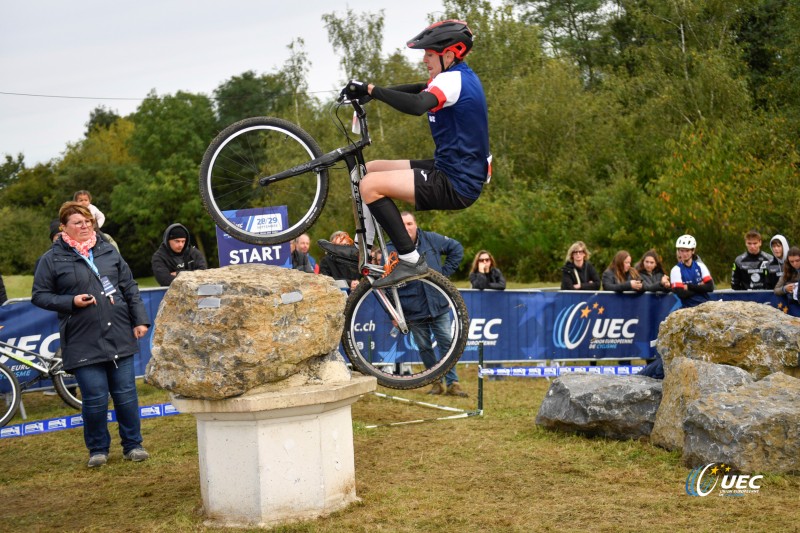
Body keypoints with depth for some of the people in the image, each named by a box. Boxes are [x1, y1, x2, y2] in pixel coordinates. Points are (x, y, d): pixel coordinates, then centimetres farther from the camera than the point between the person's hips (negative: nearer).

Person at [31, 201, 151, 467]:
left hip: (119, 337, 3)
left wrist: (140, 320, 7)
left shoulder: (108, 251, 10)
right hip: (83, 342, -3)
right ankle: (98, 449, 16)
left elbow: (130, 288, 14)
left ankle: (132, 445, 20)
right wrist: (71, 302, -12)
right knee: (95, 398, -3)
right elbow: (39, 295, 2)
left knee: (126, 394, 6)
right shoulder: (52, 259, 0)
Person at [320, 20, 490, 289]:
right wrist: (371, 92, 10)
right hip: (453, 170, 11)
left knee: (370, 185, -20)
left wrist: (371, 89, -27)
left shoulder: (452, 79, -17)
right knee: (371, 168, 15)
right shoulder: (461, 77, 14)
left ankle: (411, 261, -16)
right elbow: (421, 90, 23)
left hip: (456, 186, -11)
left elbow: (417, 105, -36)